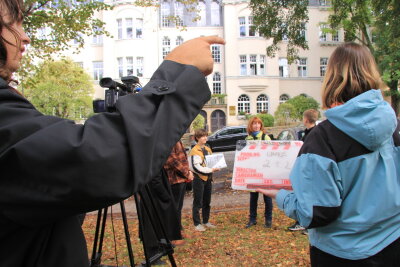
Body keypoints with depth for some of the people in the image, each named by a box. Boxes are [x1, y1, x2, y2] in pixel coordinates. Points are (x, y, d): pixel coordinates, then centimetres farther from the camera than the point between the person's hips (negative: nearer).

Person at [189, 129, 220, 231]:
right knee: (198, 203, 0)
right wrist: (210, 170, -20)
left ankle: (206, 221, 26)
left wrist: (215, 168, -1)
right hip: (199, 179, -7)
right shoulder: (194, 151, -12)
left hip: (208, 178, 7)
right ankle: (197, 224, 9)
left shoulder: (208, 149, 13)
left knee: (207, 202, 14)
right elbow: (196, 167, -19)